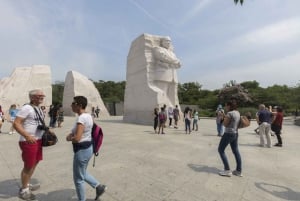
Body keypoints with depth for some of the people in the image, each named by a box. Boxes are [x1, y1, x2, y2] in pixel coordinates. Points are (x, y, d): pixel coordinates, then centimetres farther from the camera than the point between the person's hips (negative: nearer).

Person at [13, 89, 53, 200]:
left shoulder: (38, 109, 11)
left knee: (35, 163, 21)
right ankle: (23, 190, 25)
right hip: (28, 141, -9)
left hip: (38, 140, 9)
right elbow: (16, 123, -22)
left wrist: (47, 130, 11)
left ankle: (27, 184, 40)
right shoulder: (26, 108, -17)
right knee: (28, 166, 5)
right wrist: (27, 136, -33)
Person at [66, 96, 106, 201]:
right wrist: (72, 134, 5)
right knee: (82, 173, 29)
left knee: (78, 178, 13)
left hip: (82, 150, -10)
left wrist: (69, 138, -9)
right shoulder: (88, 115, 5)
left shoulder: (81, 118, -24)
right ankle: (99, 187, 32)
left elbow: (77, 138, -30)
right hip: (88, 147, 10)